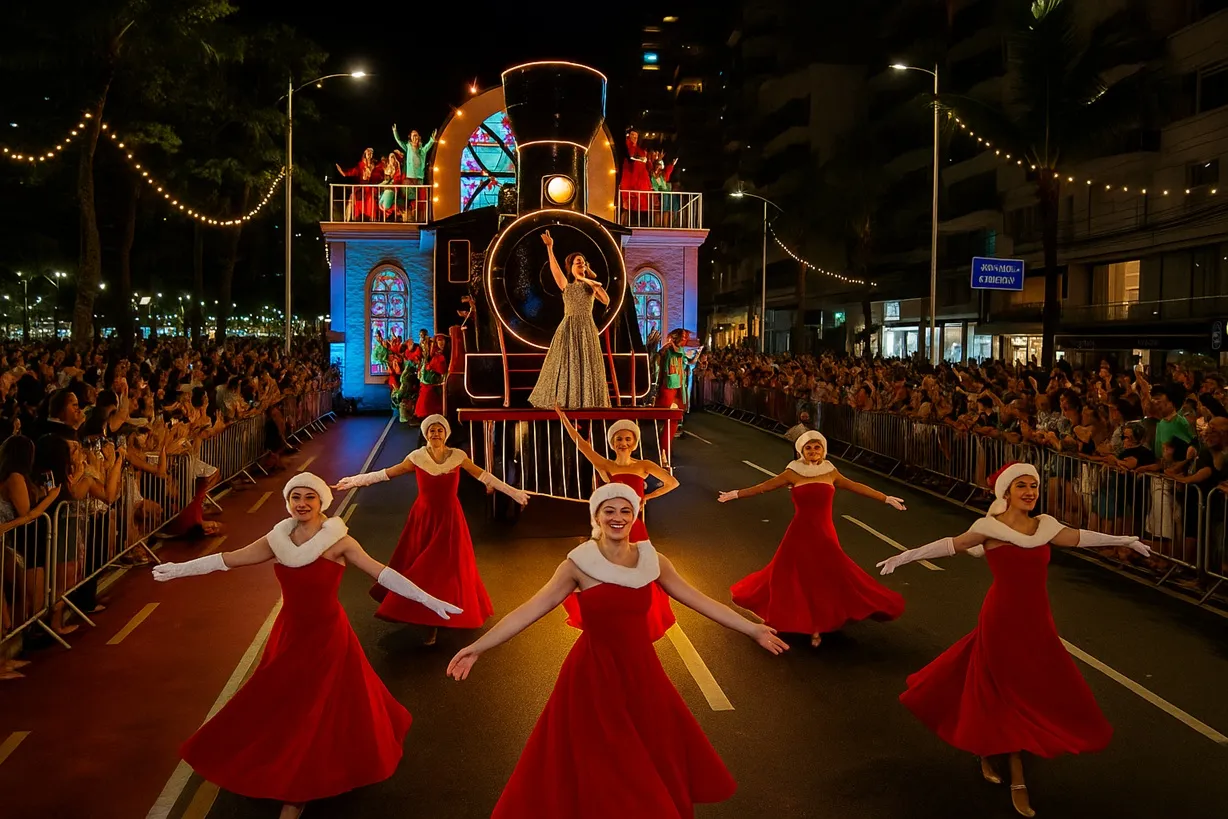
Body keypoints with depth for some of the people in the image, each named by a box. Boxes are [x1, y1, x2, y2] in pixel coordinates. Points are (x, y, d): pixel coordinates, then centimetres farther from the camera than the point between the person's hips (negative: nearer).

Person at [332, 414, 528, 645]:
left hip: (449, 518, -1)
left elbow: (483, 476, -1)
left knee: (446, 568, -1)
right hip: (423, 517, 1)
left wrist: (512, 492, -1)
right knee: (419, 567, 5)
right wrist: (354, 481, -5)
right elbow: (387, 474, -2)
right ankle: (426, 615, 25)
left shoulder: (457, 456, -7)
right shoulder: (417, 457, -6)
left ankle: (437, 621, 10)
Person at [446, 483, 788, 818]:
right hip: (594, 675, -3)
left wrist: (753, 629, 5)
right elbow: (529, 611, -11)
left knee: (659, 761, 12)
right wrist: (478, 647, -16)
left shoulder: (652, 560, -2)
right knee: (595, 769, 7)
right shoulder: (578, 564, -11)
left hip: (640, 671, 3)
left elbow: (700, 600, 4)